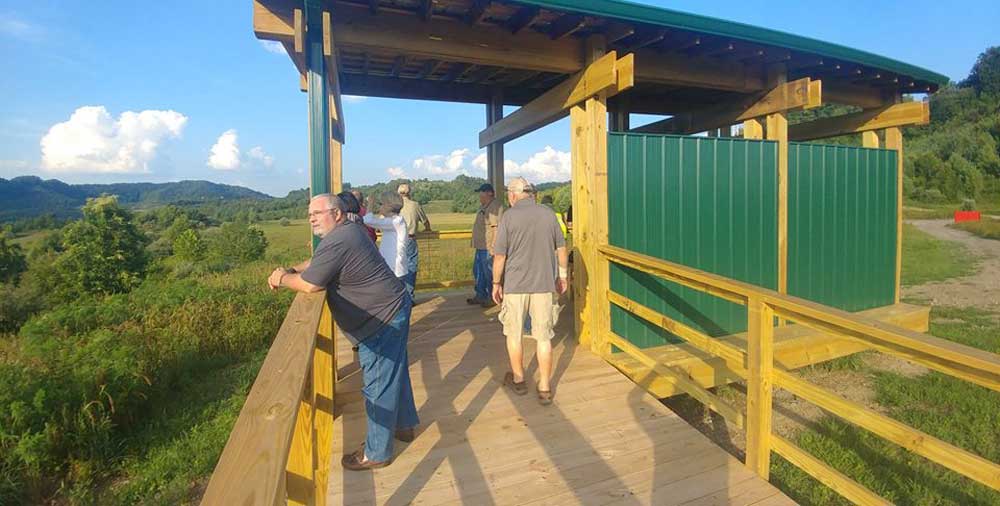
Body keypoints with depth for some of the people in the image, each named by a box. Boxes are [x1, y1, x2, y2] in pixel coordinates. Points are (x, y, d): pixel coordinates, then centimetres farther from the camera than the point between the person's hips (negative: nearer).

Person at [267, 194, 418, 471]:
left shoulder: (337, 242, -23)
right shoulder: (350, 230, 11)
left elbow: (309, 284, -19)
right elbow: (316, 262, 22)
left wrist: (282, 279, 0)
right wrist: (290, 270, 6)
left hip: (382, 321, -11)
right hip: (394, 309, 11)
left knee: (378, 385, 2)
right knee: (395, 372, 23)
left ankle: (377, 453, 18)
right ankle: (404, 424, 43)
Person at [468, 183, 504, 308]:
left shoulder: (496, 207, -16)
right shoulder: (482, 206, 16)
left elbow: (497, 227, -22)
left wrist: (493, 246, -25)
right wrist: (475, 243, 23)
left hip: (489, 247, -10)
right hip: (480, 246, 10)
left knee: (489, 273, -1)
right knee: (477, 271, 17)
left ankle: (492, 298, 12)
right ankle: (480, 295, 29)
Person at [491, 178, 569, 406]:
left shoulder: (509, 216, -9)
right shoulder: (548, 213, 1)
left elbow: (499, 255, -9)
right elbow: (561, 248, 7)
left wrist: (496, 283, 3)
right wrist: (562, 275, 19)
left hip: (515, 285, -2)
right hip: (544, 284, 3)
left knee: (514, 334, 16)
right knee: (543, 337, 9)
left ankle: (518, 379, 31)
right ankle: (544, 388, 15)